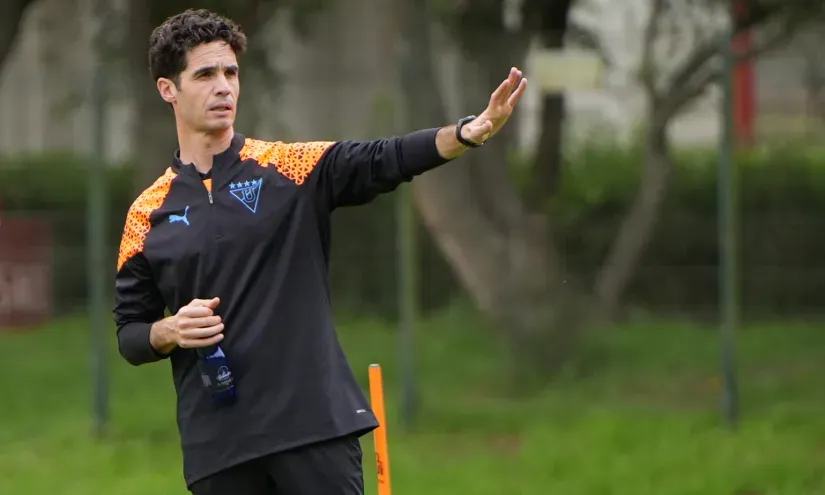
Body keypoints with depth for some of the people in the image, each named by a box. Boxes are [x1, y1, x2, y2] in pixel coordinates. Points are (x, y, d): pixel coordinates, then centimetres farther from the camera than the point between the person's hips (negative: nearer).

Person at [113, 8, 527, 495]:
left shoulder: (292, 169, 5)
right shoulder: (147, 215, 9)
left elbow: (384, 161, -11)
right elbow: (130, 335, 13)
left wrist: (470, 132, -28)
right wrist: (171, 332, -10)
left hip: (316, 424, -2)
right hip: (217, 450, 2)